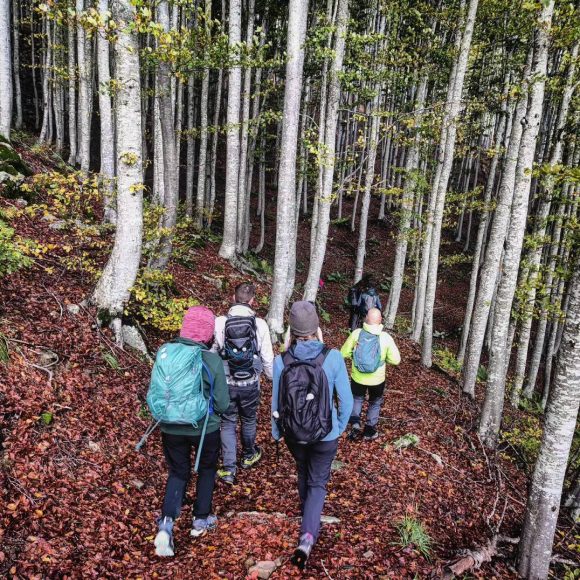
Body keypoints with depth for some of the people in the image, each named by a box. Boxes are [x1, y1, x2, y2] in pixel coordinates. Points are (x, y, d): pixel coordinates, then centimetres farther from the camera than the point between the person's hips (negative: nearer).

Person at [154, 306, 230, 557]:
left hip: (171, 428, 2)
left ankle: (166, 522, 5)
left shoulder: (164, 352, -12)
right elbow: (222, 404, -13)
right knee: (207, 470, 24)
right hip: (205, 428, -2)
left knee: (178, 473, 22)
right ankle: (201, 520, 37)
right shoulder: (212, 360, -20)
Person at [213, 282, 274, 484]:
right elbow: (267, 357, -4)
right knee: (249, 420, 23)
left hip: (226, 383, -1)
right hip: (251, 384, 1)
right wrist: (273, 377, 13)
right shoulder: (260, 324, -11)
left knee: (228, 423, 14)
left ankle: (228, 469, 13)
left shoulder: (220, 322, -13)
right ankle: (248, 456, 43)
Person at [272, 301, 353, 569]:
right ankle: (307, 536, 2)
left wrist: (276, 431, 13)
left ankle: (308, 515, 54)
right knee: (318, 482, 17)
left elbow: (277, 402, -5)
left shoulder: (281, 361, -17)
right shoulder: (332, 358, -21)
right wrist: (340, 427, 8)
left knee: (303, 474, 29)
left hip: (294, 435, 2)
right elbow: (346, 400, -12)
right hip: (325, 435, -2)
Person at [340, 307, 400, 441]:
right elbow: (395, 360, -9)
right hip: (377, 379, 0)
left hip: (358, 378, 1)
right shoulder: (386, 337, -17)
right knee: (375, 403, 25)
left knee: (357, 399, 28)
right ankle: (369, 431, 33)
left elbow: (344, 353, -7)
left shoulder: (356, 333, -16)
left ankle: (355, 423, 10)